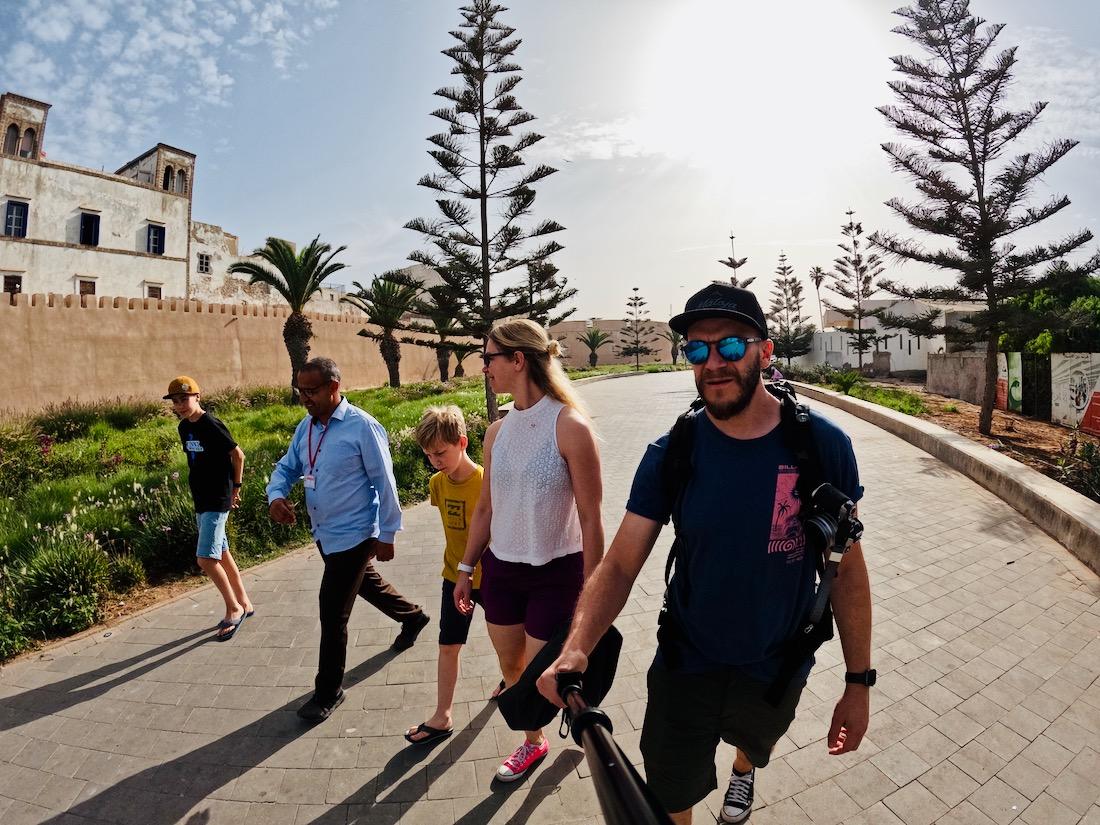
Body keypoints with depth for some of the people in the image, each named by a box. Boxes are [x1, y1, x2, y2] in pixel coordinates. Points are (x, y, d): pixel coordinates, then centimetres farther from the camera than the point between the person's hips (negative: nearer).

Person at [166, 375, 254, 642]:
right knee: (222, 555, 15)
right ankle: (244, 603, 27)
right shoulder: (184, 427, 8)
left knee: (205, 559, -11)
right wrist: (199, 489, 15)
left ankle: (234, 609, 6)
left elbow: (238, 455, -12)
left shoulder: (212, 425, -16)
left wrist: (236, 487, -5)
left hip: (217, 501, -9)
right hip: (201, 500, 9)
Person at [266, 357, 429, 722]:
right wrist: (276, 495, -13)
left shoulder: (362, 427, -21)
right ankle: (412, 616, 52)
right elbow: (287, 467, 10)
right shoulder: (306, 426, 3)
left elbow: (384, 483, -17)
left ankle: (328, 691, 19)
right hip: (324, 533, 8)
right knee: (365, 582, 26)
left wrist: (387, 534, -14)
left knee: (332, 611, -1)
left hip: (353, 535, -8)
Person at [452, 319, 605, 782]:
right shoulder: (498, 431, -1)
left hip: (555, 573, -6)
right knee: (511, 666, 20)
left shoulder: (569, 427, -19)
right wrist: (465, 570, 14)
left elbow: (590, 519, -15)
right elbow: (485, 508, 9)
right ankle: (534, 741, 48)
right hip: (501, 569, 6)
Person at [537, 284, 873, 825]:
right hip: (685, 664, -1)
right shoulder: (669, 455, -17)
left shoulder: (822, 445, -17)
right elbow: (619, 565, -18)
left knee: (754, 743, 32)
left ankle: (743, 772, 68)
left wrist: (858, 683, -4)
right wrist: (575, 649, -35)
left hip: (777, 671, 1)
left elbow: (848, 570, -8)